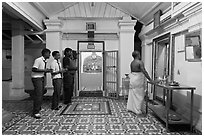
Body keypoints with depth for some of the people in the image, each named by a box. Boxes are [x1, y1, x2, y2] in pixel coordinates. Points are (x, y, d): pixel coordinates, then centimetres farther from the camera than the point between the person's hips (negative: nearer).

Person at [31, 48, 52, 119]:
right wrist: (44, 70, -24)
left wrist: (47, 71, 3)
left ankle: (38, 108, 30)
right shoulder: (38, 60, -17)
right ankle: (36, 112, -5)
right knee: (38, 94, -11)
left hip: (42, 78, 9)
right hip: (36, 78, -9)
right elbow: (34, 69, -24)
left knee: (41, 94, 15)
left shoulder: (45, 61, 10)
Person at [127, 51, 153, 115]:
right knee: (139, 95, 2)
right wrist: (150, 79, -13)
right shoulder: (140, 62, -14)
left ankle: (130, 107, 25)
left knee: (132, 94, 15)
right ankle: (138, 110, 8)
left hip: (132, 79, 8)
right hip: (138, 80, -8)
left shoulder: (132, 63, 8)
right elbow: (144, 72, -18)